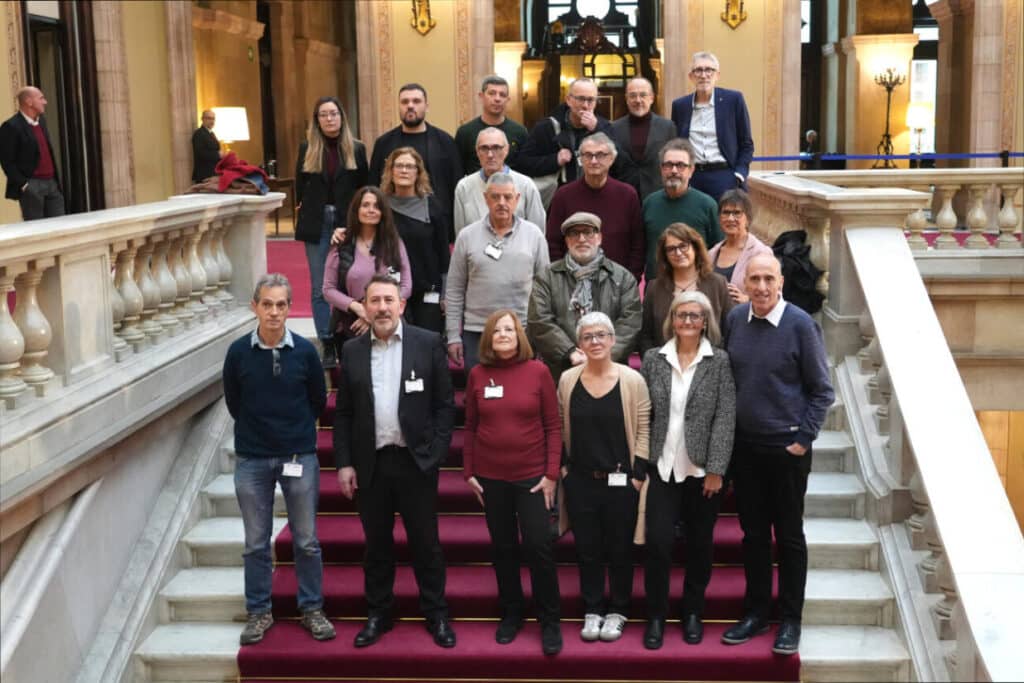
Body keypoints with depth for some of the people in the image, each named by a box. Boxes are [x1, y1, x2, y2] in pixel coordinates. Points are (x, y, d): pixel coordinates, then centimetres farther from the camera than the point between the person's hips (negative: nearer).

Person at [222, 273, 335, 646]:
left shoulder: (304, 351, -7)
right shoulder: (238, 352, -6)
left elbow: (318, 401, 6)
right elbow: (233, 402, 8)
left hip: (300, 456, 0)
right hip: (252, 459, 0)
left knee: (306, 541, 7)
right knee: (256, 543, 9)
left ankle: (312, 609, 21)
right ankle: (259, 612, 22)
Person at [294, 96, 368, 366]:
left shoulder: (356, 149, 3)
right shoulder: (307, 148, 6)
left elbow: (363, 187, 4)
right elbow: (300, 184, 11)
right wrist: (303, 207, 2)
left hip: (347, 223, -1)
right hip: (317, 224, 1)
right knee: (320, 288, 2)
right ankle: (327, 345, 7)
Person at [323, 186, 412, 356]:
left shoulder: (394, 243, 5)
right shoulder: (342, 246, 2)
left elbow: (406, 286, 0)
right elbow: (328, 289, 1)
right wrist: (355, 306, -15)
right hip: (349, 328, 0)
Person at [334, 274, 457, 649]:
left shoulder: (429, 343, -2)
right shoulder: (351, 350, 5)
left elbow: (444, 404, -2)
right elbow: (343, 412, 6)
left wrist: (436, 453, -8)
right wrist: (344, 463, 0)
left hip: (416, 461, -2)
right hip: (370, 463, 2)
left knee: (426, 543, 7)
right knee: (377, 544, 13)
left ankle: (436, 615, 21)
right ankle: (378, 614, 26)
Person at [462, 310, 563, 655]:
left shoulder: (538, 371, -5)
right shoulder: (478, 374, 1)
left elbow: (553, 426, -3)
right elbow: (470, 427, 6)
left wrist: (552, 473, -7)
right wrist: (468, 471, 3)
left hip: (532, 475, -2)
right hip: (491, 477, 2)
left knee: (539, 546, -3)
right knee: (503, 548, 11)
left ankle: (550, 620, 11)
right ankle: (511, 613, 26)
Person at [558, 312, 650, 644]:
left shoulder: (632, 380, -6)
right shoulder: (567, 380, 1)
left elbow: (643, 430, -4)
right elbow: (561, 428, 10)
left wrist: (638, 474, -8)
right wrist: (561, 465, 5)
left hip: (621, 480, -2)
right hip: (580, 480, 2)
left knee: (620, 549, 7)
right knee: (587, 548, 9)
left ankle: (617, 611, 23)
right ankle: (592, 611, 22)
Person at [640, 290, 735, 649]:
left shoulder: (720, 361, -3)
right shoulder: (653, 359, 3)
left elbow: (725, 417, -7)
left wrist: (716, 469, -12)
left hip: (703, 470, -1)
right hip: (662, 468, 1)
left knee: (700, 546, 10)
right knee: (657, 543, -2)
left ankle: (693, 613, 27)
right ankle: (656, 616, 13)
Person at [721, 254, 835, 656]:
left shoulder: (800, 325, -11)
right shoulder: (734, 320, 1)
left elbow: (822, 390, -6)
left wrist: (803, 439, -9)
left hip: (786, 447, -4)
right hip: (744, 445, 4)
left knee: (789, 535, 7)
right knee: (753, 533, 12)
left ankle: (790, 620, 18)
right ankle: (755, 613, 24)